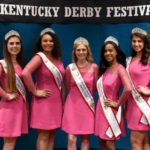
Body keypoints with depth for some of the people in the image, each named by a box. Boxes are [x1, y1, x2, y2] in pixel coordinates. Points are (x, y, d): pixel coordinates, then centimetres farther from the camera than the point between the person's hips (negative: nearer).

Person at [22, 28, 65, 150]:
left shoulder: (58, 58, 10)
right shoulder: (39, 57, -10)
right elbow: (25, 73, -26)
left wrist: (63, 102, 14)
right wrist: (35, 92, -20)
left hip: (56, 102, 7)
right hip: (43, 102, -6)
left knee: (52, 135, 12)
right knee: (43, 136, -1)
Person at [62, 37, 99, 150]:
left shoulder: (94, 67, -2)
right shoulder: (70, 68, -1)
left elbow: (96, 88, 7)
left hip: (87, 105, 0)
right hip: (72, 105, 0)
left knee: (85, 139, 7)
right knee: (71, 139, -2)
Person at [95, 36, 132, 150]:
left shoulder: (119, 68, -12)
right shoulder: (105, 69, 10)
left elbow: (128, 89, -28)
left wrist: (118, 103, -17)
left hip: (111, 110, -7)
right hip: (101, 108, 7)